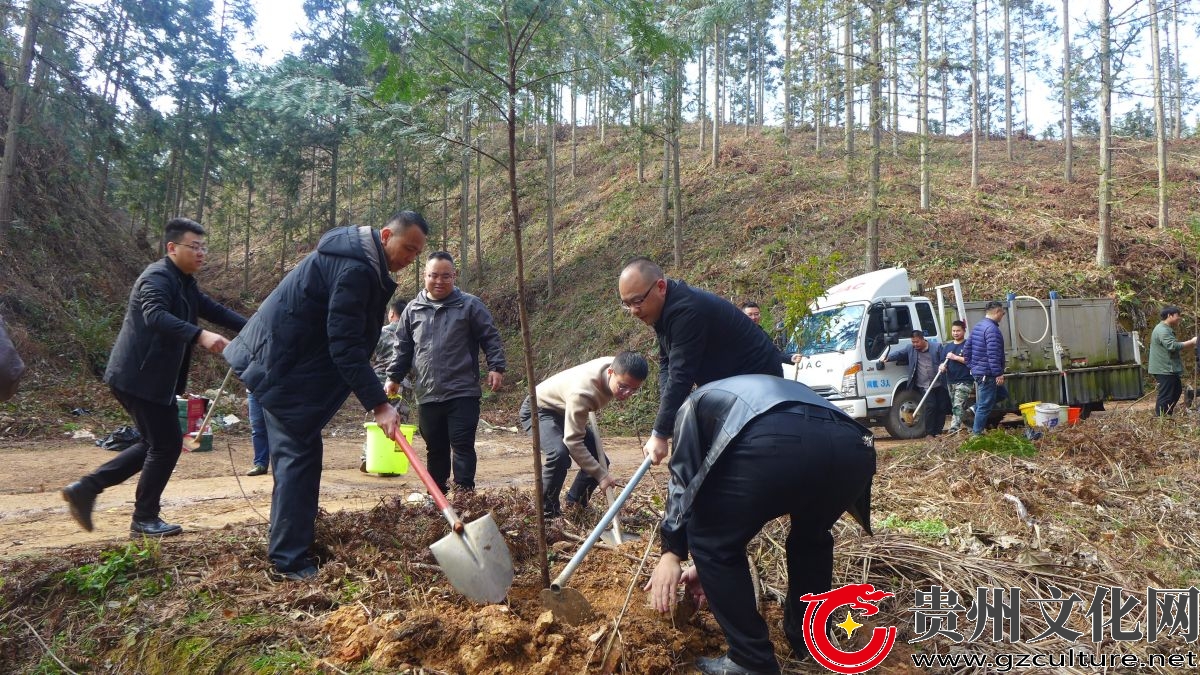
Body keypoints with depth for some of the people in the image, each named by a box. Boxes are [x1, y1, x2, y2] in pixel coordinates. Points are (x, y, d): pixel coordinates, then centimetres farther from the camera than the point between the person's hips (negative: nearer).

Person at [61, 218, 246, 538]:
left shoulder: (184, 282, 14)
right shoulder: (158, 277, -17)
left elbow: (214, 310, 19)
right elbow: (155, 316, -36)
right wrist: (201, 336, -49)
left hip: (149, 377, 10)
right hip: (141, 377, -10)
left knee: (157, 442, 17)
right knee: (167, 443, -2)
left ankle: (86, 488, 19)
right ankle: (144, 519, 12)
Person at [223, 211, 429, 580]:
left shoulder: (363, 264, 9)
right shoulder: (354, 270, -24)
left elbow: (349, 339, 19)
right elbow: (345, 346, -27)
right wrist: (378, 404, -29)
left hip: (288, 361, 11)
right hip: (282, 367, -11)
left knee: (301, 453, 17)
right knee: (297, 455, -9)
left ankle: (290, 548, 29)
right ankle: (289, 561, -6)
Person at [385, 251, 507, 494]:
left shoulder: (470, 305, 1)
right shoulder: (413, 310, 10)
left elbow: (491, 338, 1)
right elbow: (403, 348, 17)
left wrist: (496, 367, -9)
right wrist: (394, 376, 13)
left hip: (463, 393, -3)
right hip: (427, 395, 4)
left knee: (462, 445, -4)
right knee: (435, 449, 13)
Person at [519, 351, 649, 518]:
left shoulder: (617, 368, -17)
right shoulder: (582, 392, -41)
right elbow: (573, 441, -38)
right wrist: (601, 475, -35)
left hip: (564, 411, 8)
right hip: (538, 409, -8)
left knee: (600, 460, 1)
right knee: (560, 454, -34)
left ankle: (573, 505, 20)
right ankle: (546, 511, -14)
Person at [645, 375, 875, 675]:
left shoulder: (697, 402, 34)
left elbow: (683, 478, 19)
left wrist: (671, 552, 20)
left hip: (776, 444, -6)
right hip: (852, 447, 7)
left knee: (709, 541, 16)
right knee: (812, 535, 37)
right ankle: (809, 641, 43)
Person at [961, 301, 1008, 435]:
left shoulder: (977, 327, 13)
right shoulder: (992, 329, -18)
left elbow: (967, 349, 18)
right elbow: (993, 354, -24)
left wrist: (971, 366, 22)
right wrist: (998, 373, -21)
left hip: (977, 372, 10)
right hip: (987, 374, -10)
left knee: (1002, 394, 22)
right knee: (985, 406, -2)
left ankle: (973, 410, 13)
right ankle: (976, 434, 3)